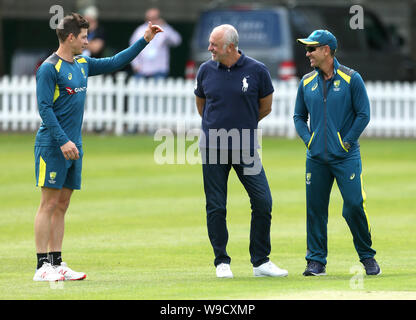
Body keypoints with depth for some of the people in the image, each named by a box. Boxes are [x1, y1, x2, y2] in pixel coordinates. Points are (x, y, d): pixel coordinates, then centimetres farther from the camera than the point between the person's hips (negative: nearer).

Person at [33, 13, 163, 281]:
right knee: (49, 204, -8)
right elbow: (44, 108, -15)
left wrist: (144, 40, 23)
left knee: (62, 205, 8)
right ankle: (43, 267, -7)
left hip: (73, 146, 8)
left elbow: (115, 62, 26)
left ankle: (57, 263, 11)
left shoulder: (83, 64, 14)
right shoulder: (49, 68, -10)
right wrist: (63, 141, -21)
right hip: (52, 146, -8)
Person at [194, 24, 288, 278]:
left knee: (263, 202, -4)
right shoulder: (206, 70, 1)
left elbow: (266, 107, 8)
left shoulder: (257, 71, -5)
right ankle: (222, 262, 13)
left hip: (246, 149, -1)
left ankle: (261, 262, 7)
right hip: (213, 150, 1)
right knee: (216, 207, 2)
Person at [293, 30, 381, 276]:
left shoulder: (352, 79, -2)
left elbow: (363, 115, -2)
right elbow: (299, 116, 18)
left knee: (355, 205, -10)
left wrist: (347, 142, -8)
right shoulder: (307, 83, 10)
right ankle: (316, 261, 9)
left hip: (346, 157, -4)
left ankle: (368, 257, 5)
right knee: (315, 209, 2)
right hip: (316, 159, 4)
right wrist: (308, 140, 3)